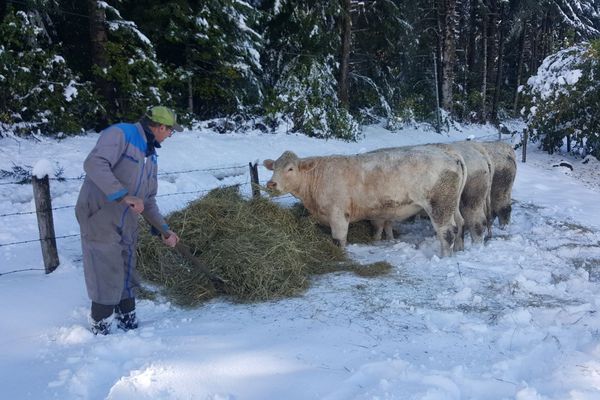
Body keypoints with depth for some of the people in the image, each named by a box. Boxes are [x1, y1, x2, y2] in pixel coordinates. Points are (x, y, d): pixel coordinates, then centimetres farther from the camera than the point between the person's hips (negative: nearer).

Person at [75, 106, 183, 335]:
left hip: (127, 227, 8)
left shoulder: (150, 156, 16)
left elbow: (148, 201, 20)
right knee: (107, 281, -5)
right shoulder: (120, 134, -11)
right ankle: (101, 332, 8)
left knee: (127, 279, 14)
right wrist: (124, 195, -31)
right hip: (100, 221, -8)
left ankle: (129, 325, 27)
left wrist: (163, 230, 11)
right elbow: (94, 164, -27)